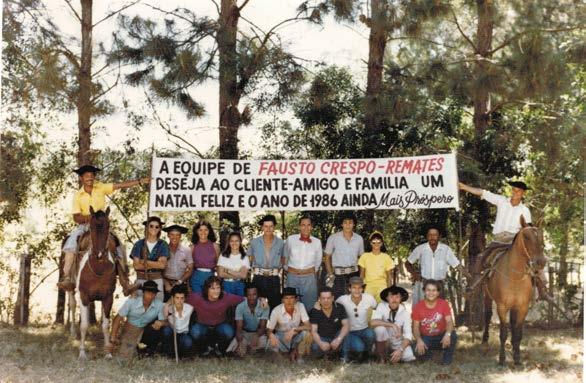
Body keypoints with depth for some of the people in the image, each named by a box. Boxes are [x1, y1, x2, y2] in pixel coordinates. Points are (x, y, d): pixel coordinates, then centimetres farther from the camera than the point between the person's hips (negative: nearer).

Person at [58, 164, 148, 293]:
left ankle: (125, 284, -14)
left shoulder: (101, 188, 4)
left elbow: (121, 185, -2)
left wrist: (140, 181, -11)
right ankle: (67, 279, -35)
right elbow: (76, 217, -3)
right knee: (71, 242, -30)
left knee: (118, 247, -15)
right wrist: (88, 217, -25)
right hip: (84, 226, -1)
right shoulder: (77, 196, 2)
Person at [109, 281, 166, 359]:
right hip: (130, 330, -1)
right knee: (124, 356, -17)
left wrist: (160, 322, -37)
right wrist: (113, 336, -18)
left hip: (146, 332, 1)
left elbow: (164, 321, -12)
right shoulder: (132, 301, -20)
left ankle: (150, 353, -5)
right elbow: (118, 318, -13)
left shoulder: (159, 304, -18)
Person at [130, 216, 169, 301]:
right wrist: (155, 264, -7)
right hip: (141, 279, 0)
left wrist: (144, 262, -6)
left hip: (157, 280, 0)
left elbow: (162, 264, -9)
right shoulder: (139, 244, 4)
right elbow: (136, 265, -4)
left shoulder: (163, 245, 3)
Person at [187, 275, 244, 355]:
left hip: (220, 326, 0)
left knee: (229, 332, -32)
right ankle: (205, 347, 5)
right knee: (195, 332, -34)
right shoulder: (197, 298, -23)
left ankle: (219, 347, 7)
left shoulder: (227, 298, -22)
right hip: (203, 326, 0)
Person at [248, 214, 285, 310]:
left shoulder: (280, 242, 4)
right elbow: (250, 258, 15)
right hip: (258, 277, 0)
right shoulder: (255, 242, 4)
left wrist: (278, 269, 4)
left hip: (274, 278, 0)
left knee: (275, 304, -2)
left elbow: (283, 259, 16)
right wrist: (255, 269, 4)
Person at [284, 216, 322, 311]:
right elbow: (285, 256, 13)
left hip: (309, 278, 0)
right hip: (292, 277, 0)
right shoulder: (290, 239, -2)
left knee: (309, 306, 3)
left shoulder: (317, 242, 0)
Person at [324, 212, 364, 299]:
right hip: (338, 275, -3)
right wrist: (330, 275, -4)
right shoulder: (333, 238, -4)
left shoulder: (359, 239, 5)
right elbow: (327, 257, 3)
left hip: (354, 274, 3)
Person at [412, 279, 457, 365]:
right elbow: (416, 327, -9)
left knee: (452, 335, -31)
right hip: (425, 338, 0)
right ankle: (427, 354, 8)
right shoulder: (418, 307, -9)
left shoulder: (443, 304, -9)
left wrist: (447, 334, -42)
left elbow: (449, 322, -19)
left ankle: (447, 360, -5)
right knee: (418, 350, -32)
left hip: (441, 337, 1)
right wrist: (419, 340, -30)